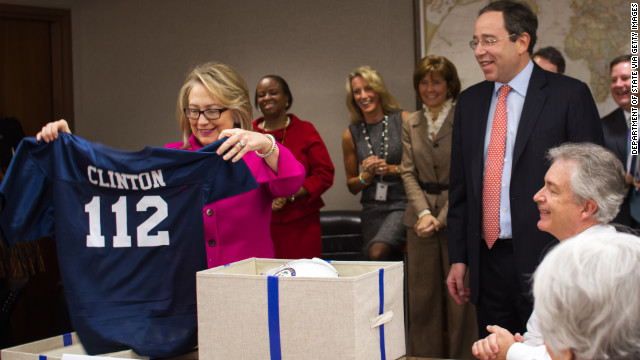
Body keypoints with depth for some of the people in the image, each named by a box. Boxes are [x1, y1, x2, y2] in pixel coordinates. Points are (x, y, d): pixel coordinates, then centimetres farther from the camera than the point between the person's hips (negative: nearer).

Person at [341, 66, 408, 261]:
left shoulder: (403, 120, -1)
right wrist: (367, 175, -5)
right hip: (372, 208, 4)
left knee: (378, 253, -27)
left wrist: (393, 169, -12)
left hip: (402, 203, -4)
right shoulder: (351, 134, 8)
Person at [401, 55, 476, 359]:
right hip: (421, 218, 4)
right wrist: (424, 213, -9)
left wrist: (441, 217, -13)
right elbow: (408, 172, 6)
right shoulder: (411, 123, 11)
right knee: (423, 297, 7)